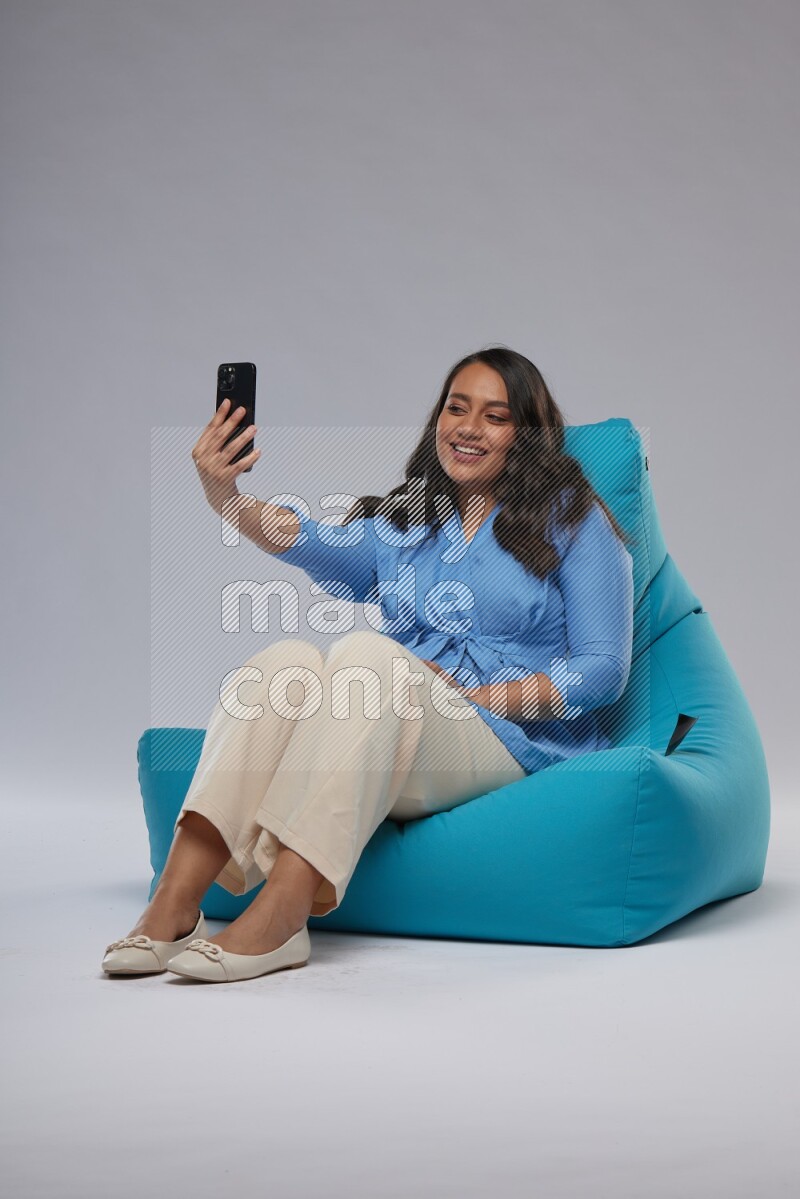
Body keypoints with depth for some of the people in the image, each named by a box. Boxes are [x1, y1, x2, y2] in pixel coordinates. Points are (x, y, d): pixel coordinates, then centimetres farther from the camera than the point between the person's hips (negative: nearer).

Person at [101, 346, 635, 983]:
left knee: (366, 652, -31)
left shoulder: (572, 519, 9)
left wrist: (477, 698, -9)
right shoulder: (402, 523, 18)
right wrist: (227, 498, -27)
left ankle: (278, 916, -43)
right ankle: (174, 903, -37)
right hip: (396, 764, 4)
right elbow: (320, 544, -7)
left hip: (509, 744, -3)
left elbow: (604, 670, 1)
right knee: (288, 659, -27)